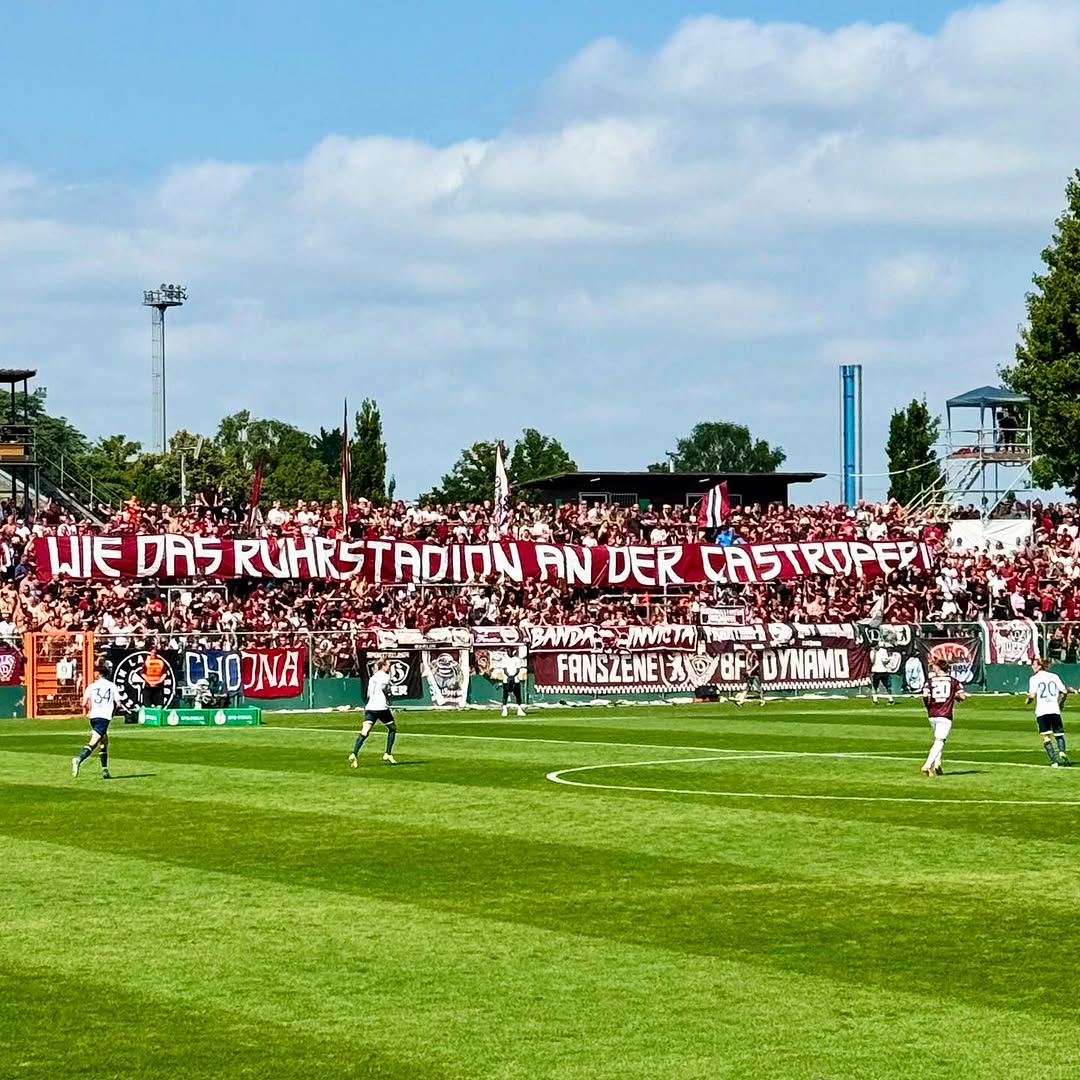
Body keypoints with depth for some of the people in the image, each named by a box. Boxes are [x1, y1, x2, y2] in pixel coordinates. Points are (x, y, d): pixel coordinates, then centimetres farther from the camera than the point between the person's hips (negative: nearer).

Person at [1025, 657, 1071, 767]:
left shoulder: (1034, 678, -2)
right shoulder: (1054, 676, 9)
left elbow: (1032, 696, -10)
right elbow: (1065, 692, 4)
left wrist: (1028, 701, 11)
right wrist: (1061, 703, 21)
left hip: (1041, 711, -3)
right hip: (1055, 710, 3)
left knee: (1046, 738, 1)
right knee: (1059, 734, 13)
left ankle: (1054, 760, -10)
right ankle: (1062, 752, -14)